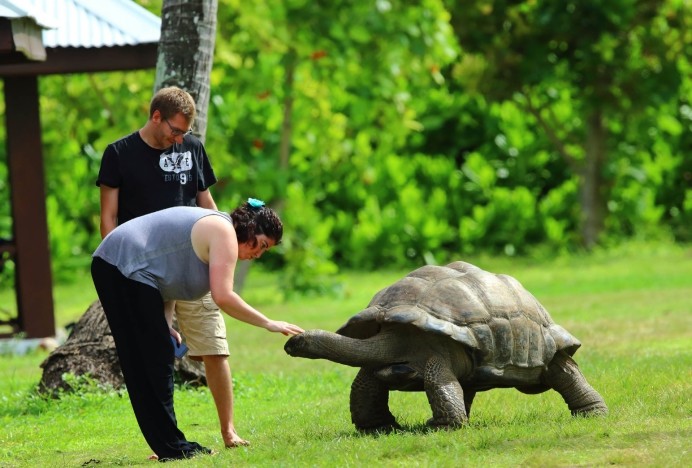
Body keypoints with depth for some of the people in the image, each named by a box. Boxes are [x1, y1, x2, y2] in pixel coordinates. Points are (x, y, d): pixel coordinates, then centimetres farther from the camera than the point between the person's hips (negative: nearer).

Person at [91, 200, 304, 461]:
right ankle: (171, 447, -1)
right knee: (157, 359, -5)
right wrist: (268, 324, -9)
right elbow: (223, 297, -17)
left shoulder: (208, 225, 22)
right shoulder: (225, 233, -8)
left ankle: (166, 445, 16)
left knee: (138, 365, 11)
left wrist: (163, 325, 15)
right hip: (129, 269, -10)